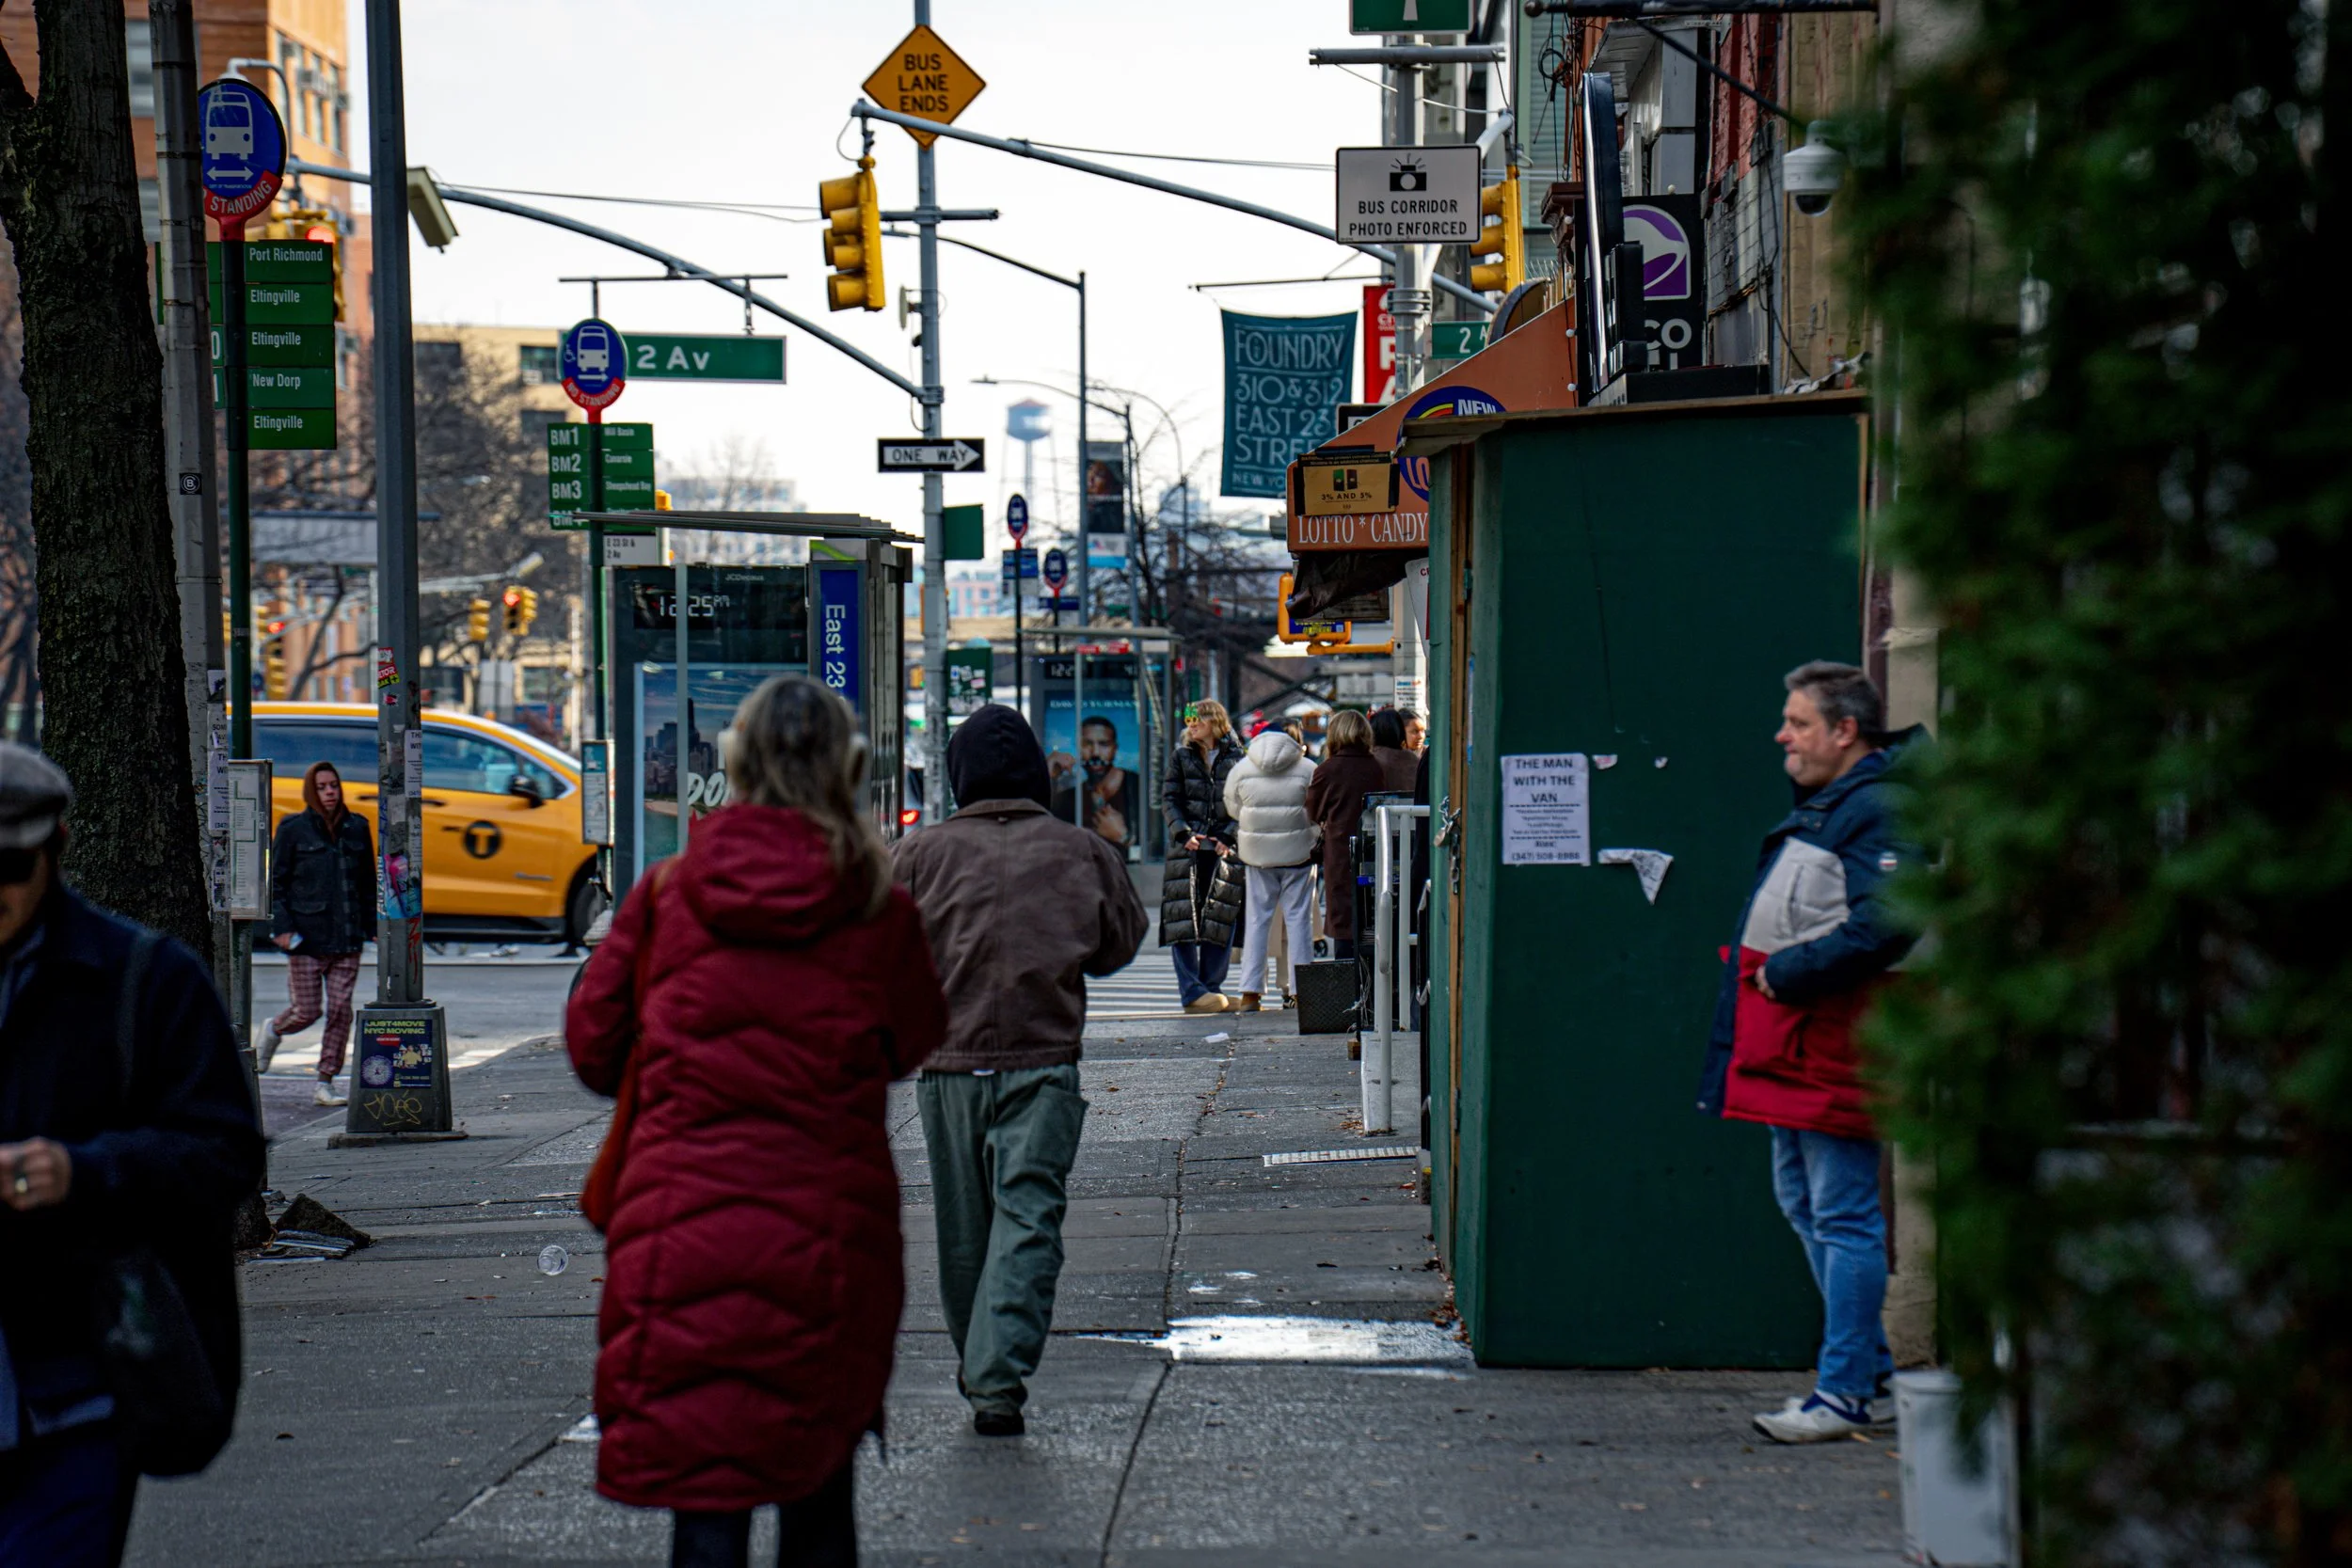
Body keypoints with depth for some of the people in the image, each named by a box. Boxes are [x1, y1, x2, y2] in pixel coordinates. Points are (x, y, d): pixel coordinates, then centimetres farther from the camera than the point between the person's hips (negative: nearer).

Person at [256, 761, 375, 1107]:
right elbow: (276, 881, 0)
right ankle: (273, 1032, 32)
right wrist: (281, 926, -9)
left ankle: (326, 1082, 7)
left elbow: (368, 882, 16)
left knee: (340, 1010, -2)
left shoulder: (357, 828, 9)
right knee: (306, 1010, -2)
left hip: (347, 936, 3)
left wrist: (372, 926, 11)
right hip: (307, 936, -3)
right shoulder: (293, 830, -1)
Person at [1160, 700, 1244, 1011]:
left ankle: (1212, 986, 7)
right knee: (1184, 918, -7)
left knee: (1221, 919, 0)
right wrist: (1183, 833, -9)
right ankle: (1192, 991, -8)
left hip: (1224, 849, 0)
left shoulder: (1236, 759, 6)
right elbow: (1169, 799, 6)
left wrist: (1229, 837, -10)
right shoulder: (1180, 757, 11)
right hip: (1186, 848, 0)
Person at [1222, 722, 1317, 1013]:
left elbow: (1232, 809, 8)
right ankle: (1300, 989, 4)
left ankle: (1250, 992, 3)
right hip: (1298, 854, -1)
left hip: (1257, 855, 1)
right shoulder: (1308, 769, -4)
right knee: (1298, 918, 4)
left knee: (1257, 920, 7)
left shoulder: (1241, 770, 1)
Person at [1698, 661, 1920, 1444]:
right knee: (1803, 1203, 15)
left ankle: (1846, 1392, -4)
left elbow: (1882, 927, -25)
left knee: (1843, 1217, -7)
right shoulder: (1820, 806, 18)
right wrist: (1770, 974, 12)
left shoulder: (1875, 809, -14)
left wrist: (1790, 973, -18)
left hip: (1834, 1043, -11)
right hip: (1792, 1048, 11)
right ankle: (1870, 1376, 22)